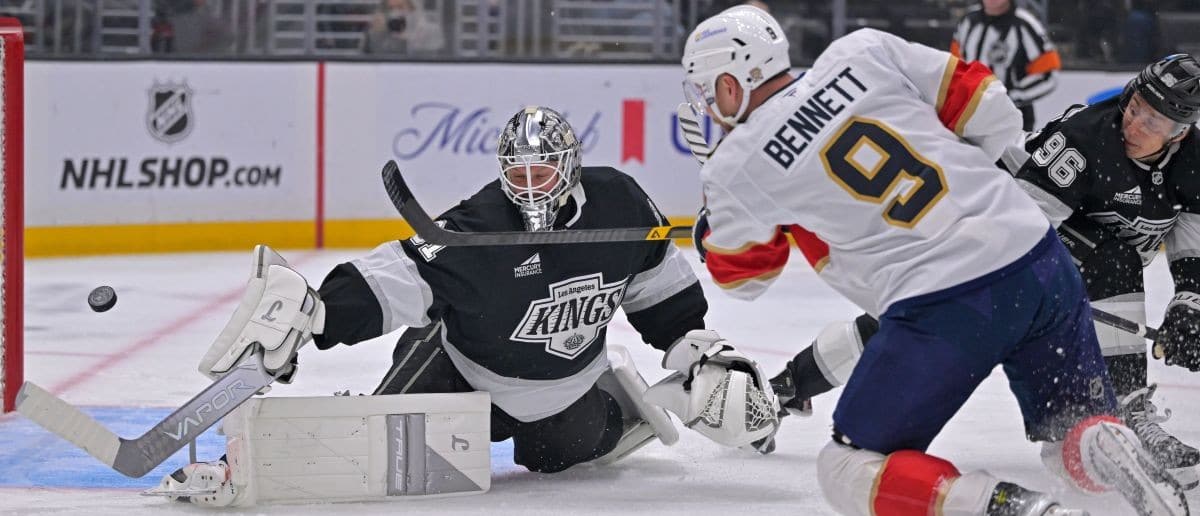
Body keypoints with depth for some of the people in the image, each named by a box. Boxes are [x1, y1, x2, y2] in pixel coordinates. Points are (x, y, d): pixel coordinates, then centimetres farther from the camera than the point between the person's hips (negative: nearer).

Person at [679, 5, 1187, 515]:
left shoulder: (737, 166, 1)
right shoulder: (864, 52, 8)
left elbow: (739, 273, 20)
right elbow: (994, 113, 11)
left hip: (944, 311, -5)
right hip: (1041, 261, 5)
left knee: (848, 470, 10)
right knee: (1078, 428, 25)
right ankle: (1113, 453, -11)